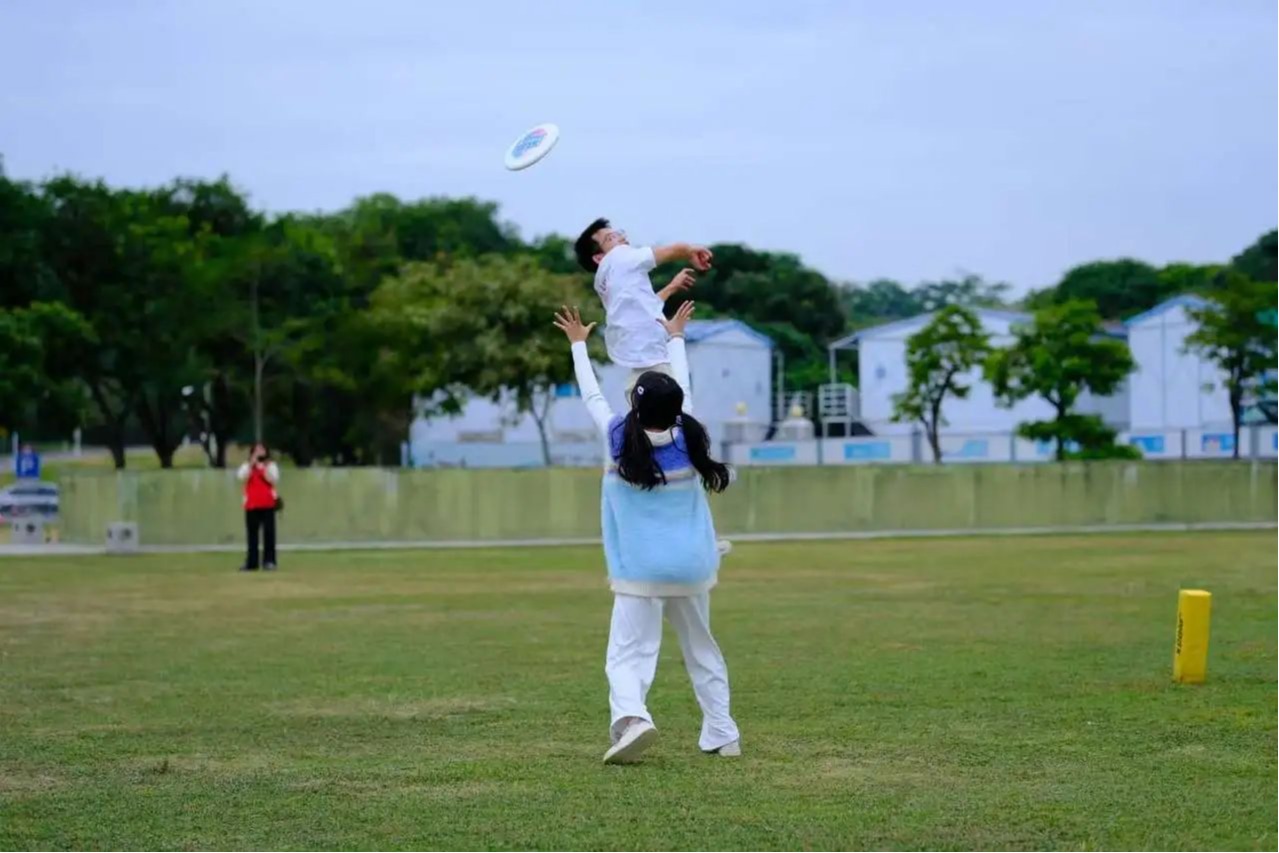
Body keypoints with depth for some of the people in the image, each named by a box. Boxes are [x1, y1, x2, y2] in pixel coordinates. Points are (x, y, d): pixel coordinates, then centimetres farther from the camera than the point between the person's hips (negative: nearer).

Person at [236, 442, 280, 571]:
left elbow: (274, 479, -9)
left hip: (268, 505, -2)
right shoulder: (247, 466, 12)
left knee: (269, 533, -6)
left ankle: (269, 561, -5)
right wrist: (252, 463, -14)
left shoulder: (271, 465, 7)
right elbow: (241, 476, -8)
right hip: (251, 505, 2)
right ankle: (251, 563, 7)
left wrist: (264, 466, -14)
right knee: (252, 534, 4)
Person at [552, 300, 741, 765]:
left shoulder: (619, 440, -8)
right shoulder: (686, 436, -2)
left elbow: (591, 395, 6)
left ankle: (631, 716, -35)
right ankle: (722, 733, 21)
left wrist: (578, 343, 21)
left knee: (629, 653, -8)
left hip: (641, 572, -3)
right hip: (692, 568, 4)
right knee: (702, 650, 18)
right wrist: (675, 338, 30)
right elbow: (683, 387, 15)